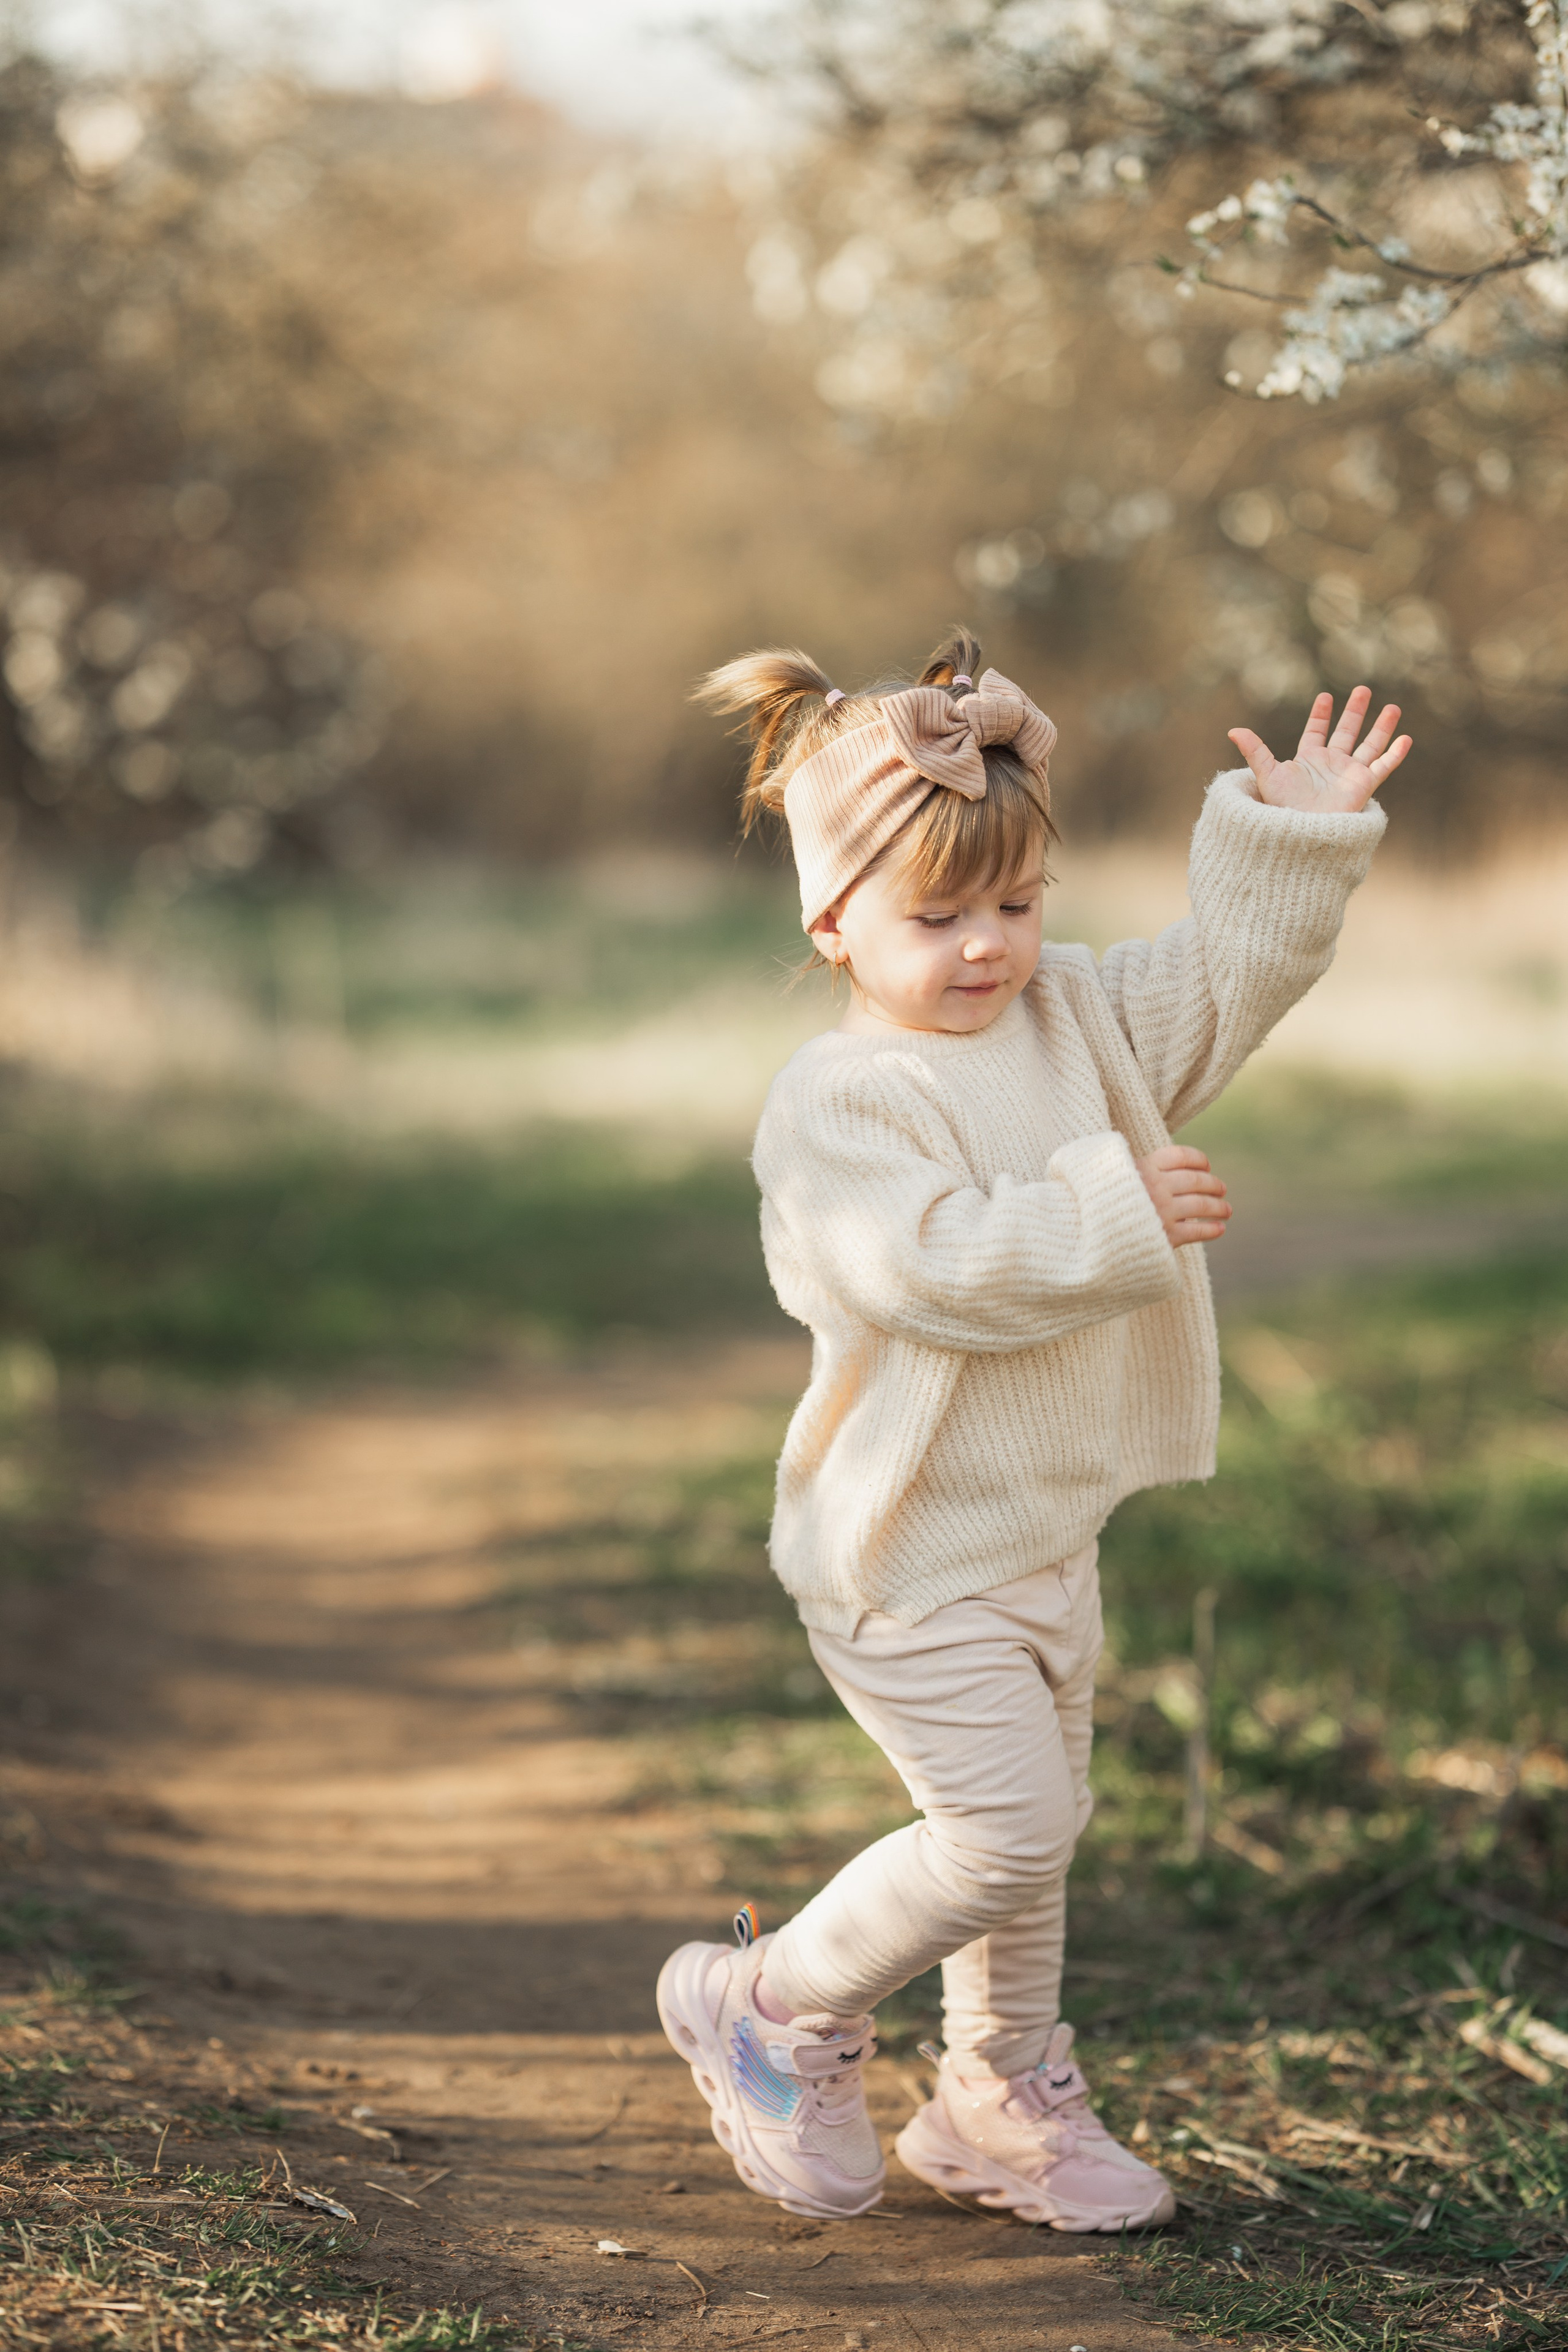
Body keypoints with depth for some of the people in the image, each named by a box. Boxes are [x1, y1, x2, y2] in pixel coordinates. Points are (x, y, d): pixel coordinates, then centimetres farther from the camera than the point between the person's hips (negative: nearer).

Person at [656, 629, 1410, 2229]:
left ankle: (1002, 2104, 33)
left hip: (1047, 1536, 9)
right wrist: (1113, 1216, -27)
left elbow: (1210, 990, 14)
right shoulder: (835, 1106, -21)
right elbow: (937, 1271, -31)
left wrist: (1290, 842, 3)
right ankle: (775, 2007, 11)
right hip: (911, 1556, -8)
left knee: (1031, 1825, 17)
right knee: (1007, 1827, -10)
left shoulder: (1071, 1014, 5)